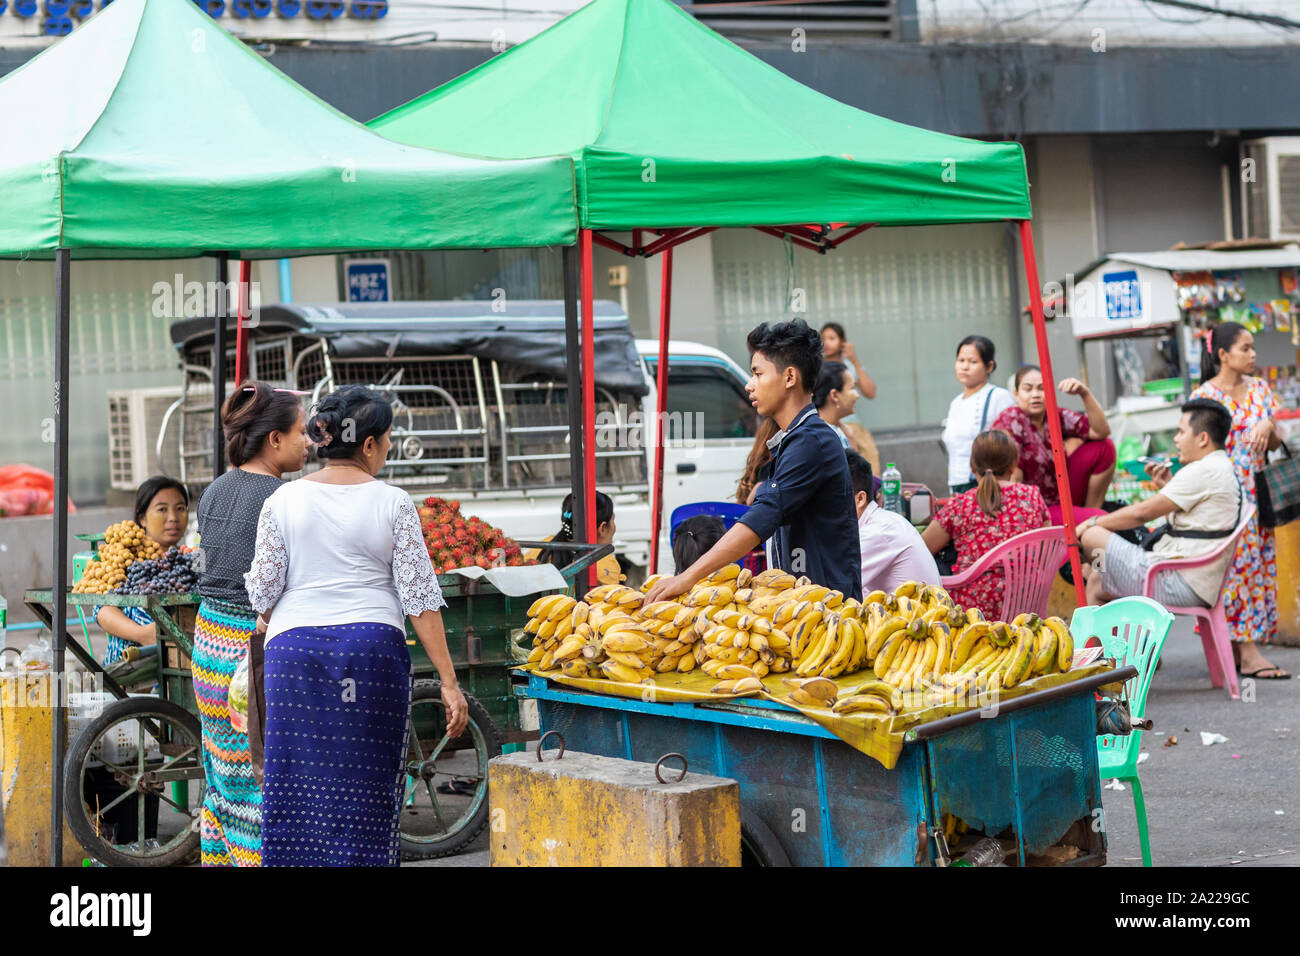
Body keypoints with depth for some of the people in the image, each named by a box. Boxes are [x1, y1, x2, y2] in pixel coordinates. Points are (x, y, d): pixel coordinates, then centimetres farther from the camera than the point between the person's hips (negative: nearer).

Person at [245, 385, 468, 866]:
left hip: (295, 648, 1)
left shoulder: (284, 500, 3)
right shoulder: (393, 504, -1)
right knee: (366, 786, 7)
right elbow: (419, 597, -4)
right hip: (374, 647, -1)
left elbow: (262, 591, 3)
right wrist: (448, 682, -2)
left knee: (295, 787, 6)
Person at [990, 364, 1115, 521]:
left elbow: (1101, 431, -8)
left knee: (1104, 447, -1)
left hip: (1060, 499, 8)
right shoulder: (1010, 422, -17)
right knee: (1103, 520, -26)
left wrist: (1085, 393, -18)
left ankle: (1091, 509, 7)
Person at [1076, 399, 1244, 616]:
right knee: (1096, 584, 19)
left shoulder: (1204, 471, -15)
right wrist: (1168, 487, 15)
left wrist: (1092, 523, 0)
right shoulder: (1223, 469, 18)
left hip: (1179, 586, -11)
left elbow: (1142, 513, -12)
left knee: (1091, 536, -7)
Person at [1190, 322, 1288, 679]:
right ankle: (1247, 653, -8)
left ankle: (1240, 646, 11)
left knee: (1257, 565, 5)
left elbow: (1275, 443, 10)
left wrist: (1268, 427, -12)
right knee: (1236, 566, -8)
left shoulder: (1259, 389, 9)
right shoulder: (1204, 396, -6)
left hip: (1255, 494, 6)